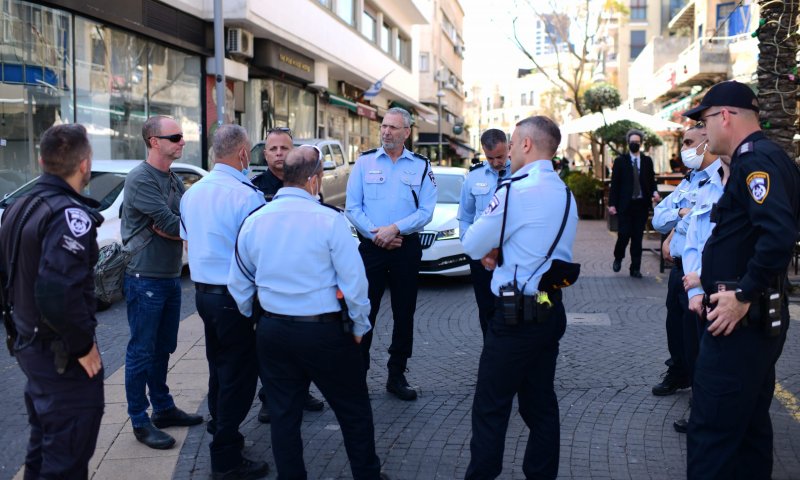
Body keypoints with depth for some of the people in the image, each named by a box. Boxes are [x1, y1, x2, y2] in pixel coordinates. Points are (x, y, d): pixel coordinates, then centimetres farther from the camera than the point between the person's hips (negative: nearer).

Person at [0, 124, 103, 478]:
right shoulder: (69, 214, -23)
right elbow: (58, 292, -32)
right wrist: (83, 345, -20)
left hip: (29, 343, 9)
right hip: (61, 354, -9)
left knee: (44, 443, 23)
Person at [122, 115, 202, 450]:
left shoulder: (173, 180, 11)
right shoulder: (140, 180, -16)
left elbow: (184, 223, 2)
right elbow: (171, 224, -22)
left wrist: (171, 228, -18)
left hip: (171, 277, 8)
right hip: (146, 280, -8)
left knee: (163, 348, 18)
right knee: (142, 352, 1)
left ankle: (163, 408, 30)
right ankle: (140, 421, 11)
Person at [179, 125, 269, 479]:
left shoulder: (192, 192, 6)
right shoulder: (247, 195, -20)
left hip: (203, 290, 8)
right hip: (235, 297, -8)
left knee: (219, 367, 23)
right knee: (239, 374, 2)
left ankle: (219, 428, 39)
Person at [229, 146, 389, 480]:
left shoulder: (254, 221, -1)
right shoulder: (329, 220, -15)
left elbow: (239, 284, 8)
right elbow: (354, 282, -13)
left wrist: (252, 320, 24)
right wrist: (359, 327, 1)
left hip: (272, 332, 4)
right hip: (325, 332, -4)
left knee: (283, 414, 16)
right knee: (354, 411, 13)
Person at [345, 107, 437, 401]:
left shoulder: (421, 166, 5)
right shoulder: (364, 162, 5)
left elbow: (426, 210, -3)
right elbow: (353, 207, 0)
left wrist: (394, 228, -15)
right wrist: (376, 235, -11)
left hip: (406, 247, 1)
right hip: (370, 246, -1)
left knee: (404, 313, 7)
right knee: (364, 311, 0)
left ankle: (397, 376, 18)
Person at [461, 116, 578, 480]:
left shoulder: (517, 190, -16)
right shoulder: (565, 194, 11)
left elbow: (473, 245, -10)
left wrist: (490, 248, 11)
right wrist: (501, 252, 6)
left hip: (516, 316, -8)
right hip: (551, 310, 8)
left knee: (491, 408, 1)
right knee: (540, 404, 15)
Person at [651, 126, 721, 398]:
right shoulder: (687, 182, 15)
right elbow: (658, 218, 9)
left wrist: (674, 233, -10)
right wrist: (681, 213, -11)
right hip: (678, 267, 8)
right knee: (675, 326, 21)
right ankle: (678, 376, 42)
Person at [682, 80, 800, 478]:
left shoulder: (756, 159, -15)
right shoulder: (761, 157, 15)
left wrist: (743, 295, -24)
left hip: (739, 320, -11)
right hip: (757, 318, 11)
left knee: (711, 431, -6)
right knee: (749, 424, 19)